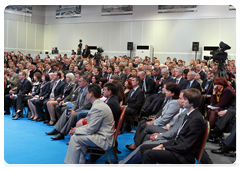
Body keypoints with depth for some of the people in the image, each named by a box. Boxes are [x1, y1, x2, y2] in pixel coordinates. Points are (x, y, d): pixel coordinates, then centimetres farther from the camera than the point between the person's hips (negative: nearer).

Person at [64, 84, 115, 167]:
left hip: (104, 140, -11)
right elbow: (91, 125, 17)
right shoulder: (99, 104, 11)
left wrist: (76, 130, -3)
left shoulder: (98, 108, -22)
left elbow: (90, 130, -19)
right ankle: (82, 162, 18)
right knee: (77, 134, 15)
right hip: (102, 135, 11)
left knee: (75, 138, -13)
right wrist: (77, 129, 6)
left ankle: (74, 165, 0)